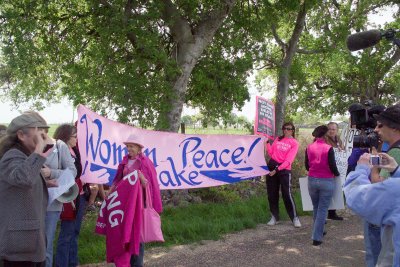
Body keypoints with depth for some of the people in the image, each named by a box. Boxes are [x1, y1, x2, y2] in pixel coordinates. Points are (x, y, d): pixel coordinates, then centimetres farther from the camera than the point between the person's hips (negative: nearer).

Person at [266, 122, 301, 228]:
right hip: (272, 166, 5)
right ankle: (274, 217, 18)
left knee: (287, 194, -8)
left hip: (284, 169, -5)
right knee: (272, 193, 8)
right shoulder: (278, 139, 11)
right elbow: (271, 153, 7)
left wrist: (277, 169, -18)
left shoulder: (294, 143, -4)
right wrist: (267, 142, -2)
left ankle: (295, 218, 4)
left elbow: (289, 160, -12)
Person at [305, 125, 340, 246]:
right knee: (323, 209, 3)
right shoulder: (328, 148, -12)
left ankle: (318, 232, 31)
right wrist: (337, 174, 11)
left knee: (316, 207, 20)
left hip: (312, 180, 4)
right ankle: (317, 237, 1)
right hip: (326, 181, -4)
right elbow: (332, 166, -10)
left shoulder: (309, 147, 0)